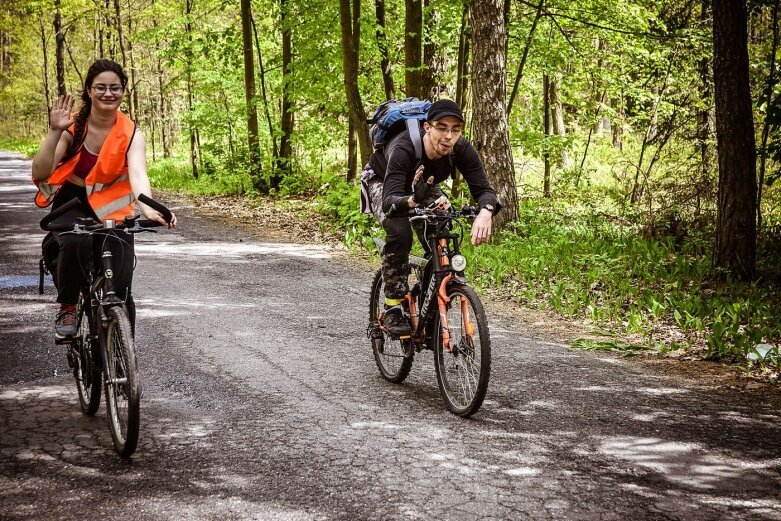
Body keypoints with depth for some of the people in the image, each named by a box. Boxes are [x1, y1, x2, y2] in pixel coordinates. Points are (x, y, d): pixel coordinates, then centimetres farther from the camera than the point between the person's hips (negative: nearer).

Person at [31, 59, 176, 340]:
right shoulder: (72, 127, -11)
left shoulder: (131, 134, -11)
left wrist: (148, 209, -49)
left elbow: (138, 174, -29)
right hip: (72, 204, -1)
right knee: (75, 242, -35)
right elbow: (40, 174, -18)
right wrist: (55, 132, -31)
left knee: (120, 288, -10)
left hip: (113, 210, 1)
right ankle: (66, 308, -10)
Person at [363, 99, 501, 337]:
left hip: (424, 187, 4)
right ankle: (393, 309, -19)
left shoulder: (462, 149, -31)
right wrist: (412, 201, -73)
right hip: (383, 183, -4)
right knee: (399, 232, -32)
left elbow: (483, 188, -33)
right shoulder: (402, 149, -42)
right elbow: (389, 200, -50)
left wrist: (485, 212, -56)